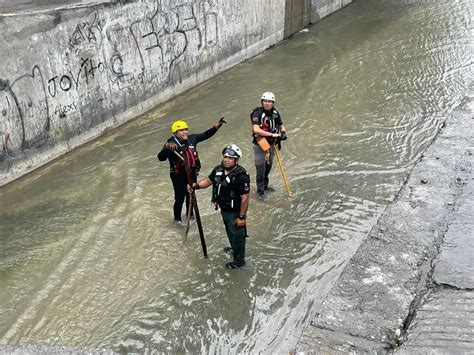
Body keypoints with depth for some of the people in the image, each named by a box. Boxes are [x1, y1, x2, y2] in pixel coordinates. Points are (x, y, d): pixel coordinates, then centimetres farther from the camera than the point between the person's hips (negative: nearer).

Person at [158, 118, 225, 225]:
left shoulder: (192, 139, -4)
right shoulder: (171, 144, -21)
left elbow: (206, 135, 7)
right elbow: (161, 158, -32)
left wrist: (217, 126, -1)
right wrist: (167, 148, -50)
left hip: (192, 174, 6)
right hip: (178, 176, -5)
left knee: (190, 195, 21)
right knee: (180, 198, 3)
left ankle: (190, 214, 44)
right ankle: (177, 218, 27)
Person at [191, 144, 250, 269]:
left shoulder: (241, 176, -30)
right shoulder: (218, 170, -8)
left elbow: (244, 198, -26)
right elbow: (209, 180, 8)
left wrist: (242, 216, -22)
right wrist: (197, 185, -11)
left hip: (235, 213, -8)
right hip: (224, 210, 8)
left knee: (237, 235, 11)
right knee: (230, 232, 30)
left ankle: (239, 260, 30)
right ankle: (235, 248, 56)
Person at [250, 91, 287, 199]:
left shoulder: (275, 113, 1)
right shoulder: (257, 113, -19)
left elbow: (281, 126, 16)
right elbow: (256, 130, -30)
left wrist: (283, 133, -6)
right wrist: (272, 134, -28)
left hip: (271, 143, 6)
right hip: (260, 143, -6)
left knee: (269, 165, 18)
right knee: (261, 167, -5)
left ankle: (265, 185, 37)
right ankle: (260, 190, 8)